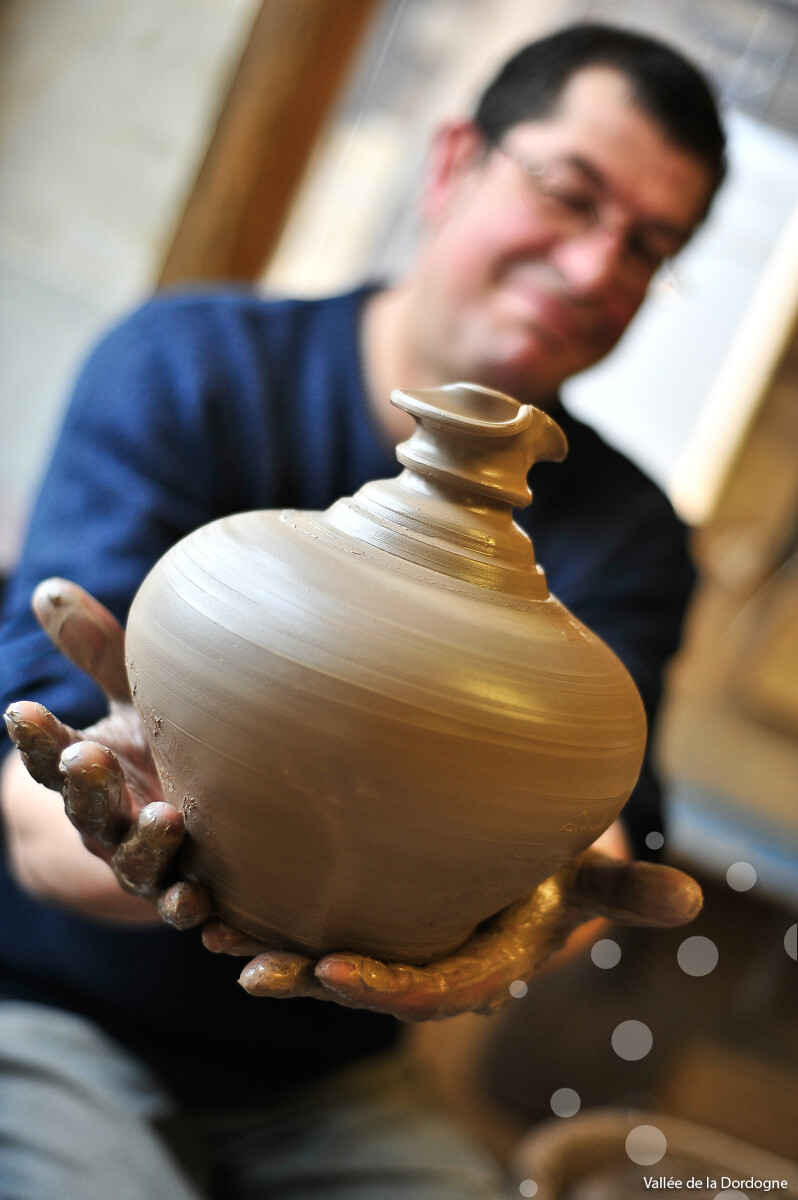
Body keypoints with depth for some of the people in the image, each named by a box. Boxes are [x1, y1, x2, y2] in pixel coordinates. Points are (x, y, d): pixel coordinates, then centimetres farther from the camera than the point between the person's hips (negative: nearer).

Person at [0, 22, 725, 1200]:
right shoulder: (187, 367, -11)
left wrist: (536, 908, -40)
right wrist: (156, 861, -42)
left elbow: (586, 825, -17)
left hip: (324, 1080, 3)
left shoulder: (623, 534, 0)